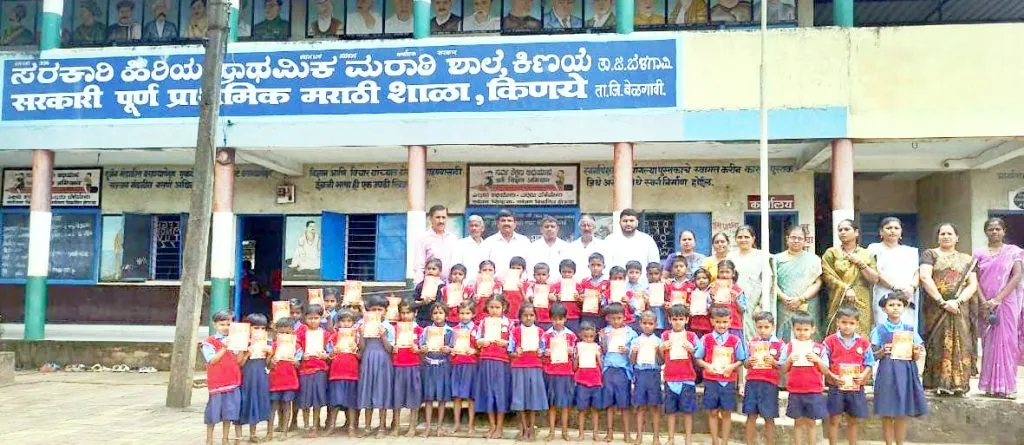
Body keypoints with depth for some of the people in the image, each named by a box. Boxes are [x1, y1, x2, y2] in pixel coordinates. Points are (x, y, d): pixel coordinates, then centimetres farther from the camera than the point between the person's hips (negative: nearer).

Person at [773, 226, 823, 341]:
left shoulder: (814, 259, 10)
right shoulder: (778, 259, 12)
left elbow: (817, 283, 2)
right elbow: (773, 282, 4)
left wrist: (801, 299, -10)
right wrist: (784, 298, -11)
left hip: (807, 310, 0)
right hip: (783, 309, 1)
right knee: (784, 339, -3)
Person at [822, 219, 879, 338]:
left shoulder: (867, 254, 13)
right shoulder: (831, 253, 8)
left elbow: (874, 279, 6)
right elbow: (828, 276, -3)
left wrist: (860, 263, -4)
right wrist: (846, 289, -13)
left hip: (861, 305, 1)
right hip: (838, 304, -1)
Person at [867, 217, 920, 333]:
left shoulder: (911, 251, 23)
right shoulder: (875, 248, 10)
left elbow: (917, 273, 12)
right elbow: (876, 273, -4)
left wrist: (912, 287, -8)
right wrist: (895, 286, -15)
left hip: (908, 299, 4)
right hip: (884, 297, -4)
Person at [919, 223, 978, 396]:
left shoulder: (966, 260, 15)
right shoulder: (930, 254, 6)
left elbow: (973, 284, 6)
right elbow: (925, 277, -8)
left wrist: (958, 301, -12)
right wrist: (943, 302, -15)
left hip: (959, 309, 3)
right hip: (936, 308, -2)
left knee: (959, 344, -2)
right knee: (938, 343, -5)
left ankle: (958, 383, 2)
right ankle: (938, 383, -3)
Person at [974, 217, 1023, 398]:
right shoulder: (979, 253, 9)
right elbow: (976, 280, 2)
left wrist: (997, 299, -15)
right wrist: (984, 301, -13)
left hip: (1006, 302, -2)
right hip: (985, 305, 2)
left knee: (1006, 341, -3)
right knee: (988, 343, 2)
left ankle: (1005, 386, 3)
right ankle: (991, 385, 8)